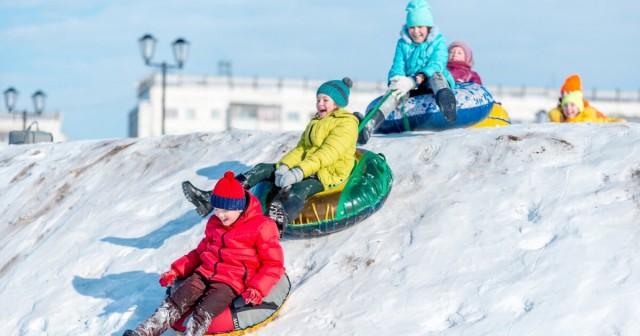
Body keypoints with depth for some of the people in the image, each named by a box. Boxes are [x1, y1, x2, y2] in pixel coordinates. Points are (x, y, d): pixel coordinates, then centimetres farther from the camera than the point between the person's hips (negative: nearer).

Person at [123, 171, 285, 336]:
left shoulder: (261, 227, -5)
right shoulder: (214, 223, 16)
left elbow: (274, 264, -5)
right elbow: (200, 252, 29)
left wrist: (257, 289, -19)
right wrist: (176, 270, 18)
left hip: (232, 281, -6)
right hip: (205, 273, 6)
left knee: (202, 314, -29)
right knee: (175, 302, -17)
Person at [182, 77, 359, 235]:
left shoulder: (347, 123, -7)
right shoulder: (315, 122, 22)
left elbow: (328, 153, -20)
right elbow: (301, 149, 12)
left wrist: (299, 172, -29)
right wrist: (284, 166, -9)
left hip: (328, 174, -9)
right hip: (306, 169, 9)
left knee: (299, 190, -41)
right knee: (262, 169, -7)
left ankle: (277, 224, -77)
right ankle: (210, 199, -21)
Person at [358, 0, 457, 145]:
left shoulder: (438, 41, 3)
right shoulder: (403, 43, 12)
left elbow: (436, 65, -15)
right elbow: (398, 67, 1)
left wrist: (414, 81, -33)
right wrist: (395, 81, -26)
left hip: (433, 85, -2)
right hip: (411, 90, 2)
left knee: (436, 74, -35)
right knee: (396, 89, -31)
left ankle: (445, 99, -73)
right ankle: (371, 123, -57)